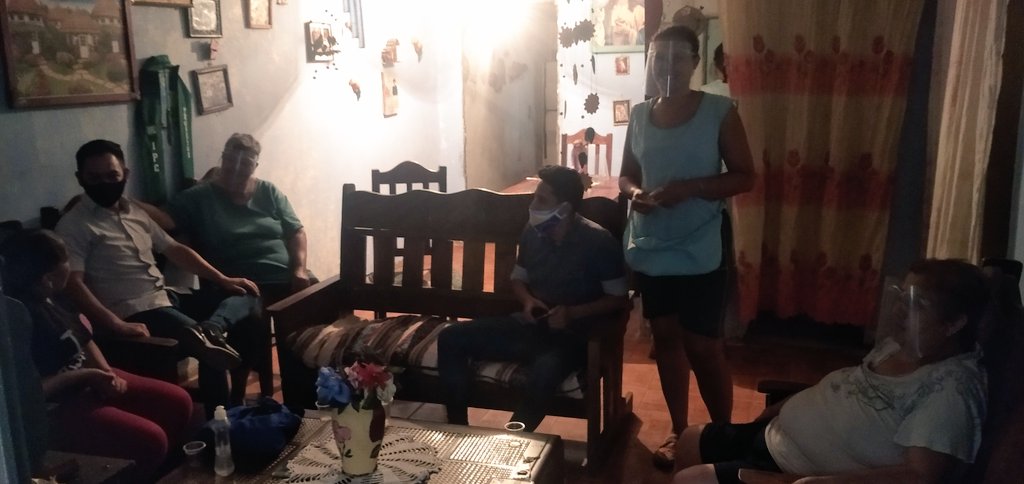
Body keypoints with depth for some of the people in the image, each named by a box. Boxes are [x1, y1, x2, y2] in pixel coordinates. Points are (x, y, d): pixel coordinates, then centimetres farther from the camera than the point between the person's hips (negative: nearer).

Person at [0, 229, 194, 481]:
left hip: (88, 381, 10)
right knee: (151, 439, -25)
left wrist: (107, 372, 0)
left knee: (179, 402, 5)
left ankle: (160, 469, 19)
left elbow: (83, 339, 16)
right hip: (56, 408, -10)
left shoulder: (50, 300, 4)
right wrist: (82, 375, -21)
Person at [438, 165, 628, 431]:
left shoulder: (598, 241, -12)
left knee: (545, 371, -40)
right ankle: (458, 430, -7)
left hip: (571, 335, -5)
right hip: (530, 325, 6)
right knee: (451, 339, -11)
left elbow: (618, 298, -8)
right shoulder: (532, 232, 3)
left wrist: (573, 313, -21)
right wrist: (528, 300, -6)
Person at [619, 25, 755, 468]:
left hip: (698, 253, -4)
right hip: (649, 249, 4)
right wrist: (635, 193, -9)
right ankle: (679, 431, 30)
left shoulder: (719, 112, -7)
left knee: (703, 346, 3)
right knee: (665, 337, 14)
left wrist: (687, 188, -20)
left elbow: (744, 176, -7)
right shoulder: (639, 115, 5)